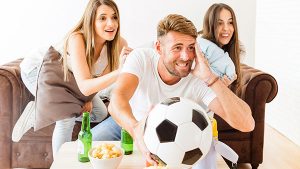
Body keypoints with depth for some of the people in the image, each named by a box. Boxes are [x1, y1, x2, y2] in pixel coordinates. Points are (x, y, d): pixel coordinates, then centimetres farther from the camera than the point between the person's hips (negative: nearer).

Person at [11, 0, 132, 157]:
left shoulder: (119, 43, -24)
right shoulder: (77, 39, -40)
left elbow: (102, 77, -7)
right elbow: (84, 87, -49)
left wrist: (89, 99, -17)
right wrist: (119, 72, -60)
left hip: (66, 77, 7)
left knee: (100, 113, 6)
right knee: (68, 117, -26)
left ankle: (38, 114, 15)